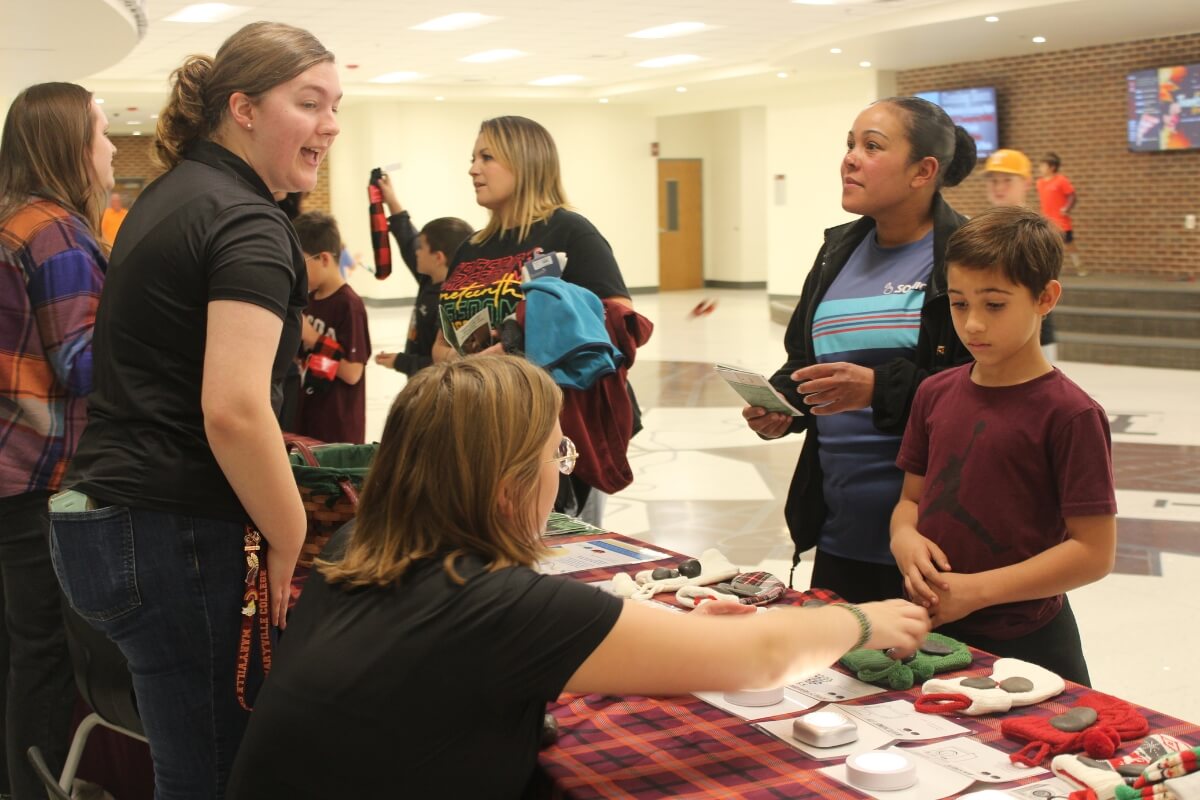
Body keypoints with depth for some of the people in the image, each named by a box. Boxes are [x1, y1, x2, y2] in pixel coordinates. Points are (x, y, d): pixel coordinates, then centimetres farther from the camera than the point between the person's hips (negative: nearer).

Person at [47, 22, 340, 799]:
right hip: (178, 536, -9)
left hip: (104, 520, 9)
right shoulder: (249, 224, -15)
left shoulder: (166, 199, 15)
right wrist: (293, 545, -15)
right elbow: (233, 412, -26)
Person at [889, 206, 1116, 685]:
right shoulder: (935, 394, 5)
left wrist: (976, 590, -18)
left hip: (1023, 645, -5)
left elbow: (1094, 552, -14)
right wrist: (903, 538, -9)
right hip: (928, 633, 5)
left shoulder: (1069, 414, -13)